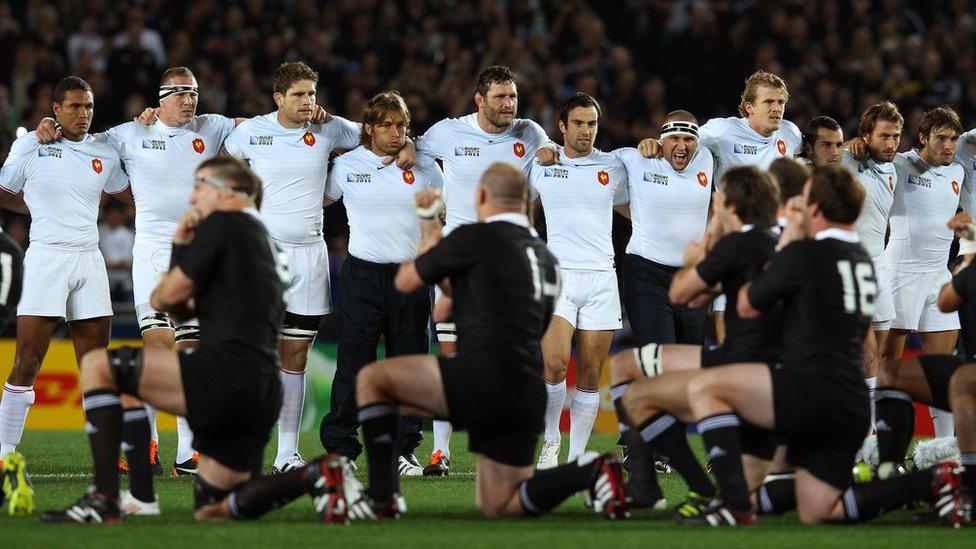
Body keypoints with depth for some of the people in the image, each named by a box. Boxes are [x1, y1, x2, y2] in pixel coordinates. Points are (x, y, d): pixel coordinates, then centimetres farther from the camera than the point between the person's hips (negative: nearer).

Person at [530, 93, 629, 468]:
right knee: (555, 364, -18)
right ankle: (550, 442, 2)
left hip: (601, 276, 1)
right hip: (558, 275, -1)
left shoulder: (612, 167, 9)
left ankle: (577, 458, 7)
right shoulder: (541, 166, 6)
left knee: (591, 376, 0)